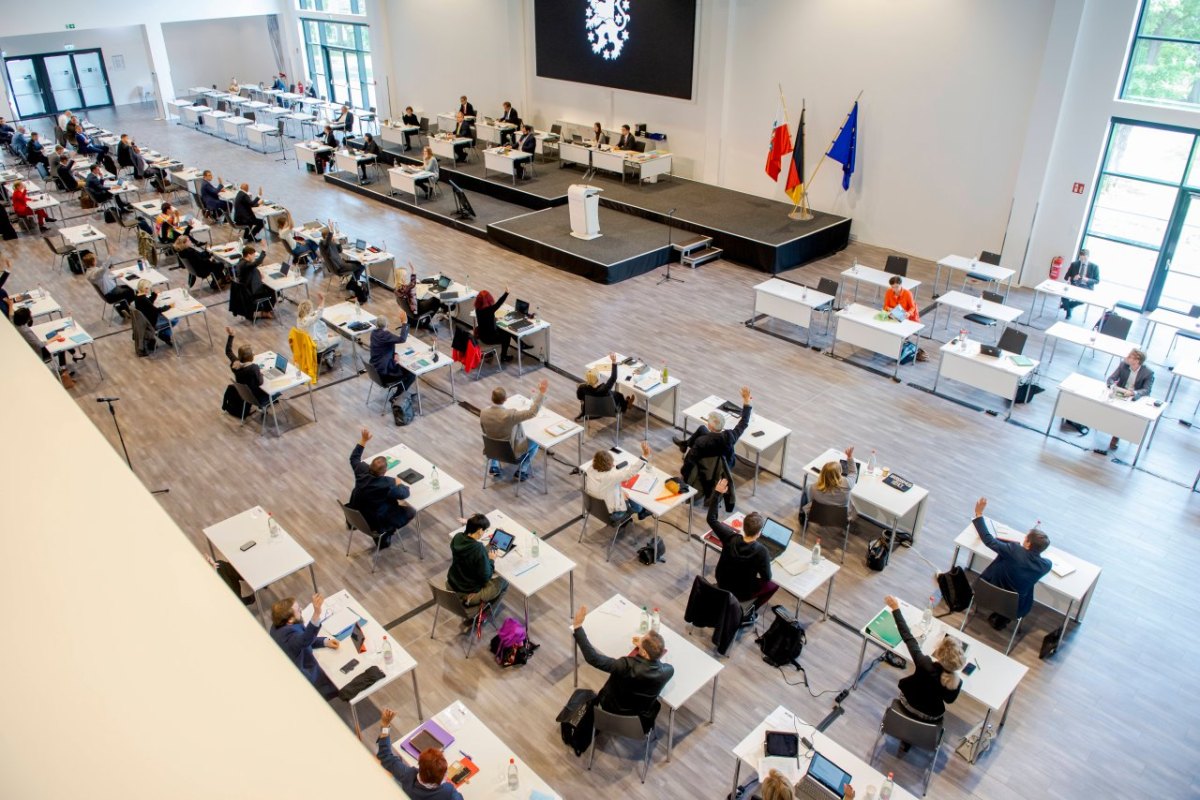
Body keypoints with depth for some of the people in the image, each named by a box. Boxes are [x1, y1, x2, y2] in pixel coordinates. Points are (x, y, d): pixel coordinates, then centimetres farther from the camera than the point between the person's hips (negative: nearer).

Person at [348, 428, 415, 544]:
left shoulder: (362, 471, -20)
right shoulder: (388, 485, -34)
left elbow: (354, 457, 3)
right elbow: (405, 493, -15)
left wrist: (364, 440, 1)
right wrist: (399, 484, 4)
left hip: (356, 515, 6)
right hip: (376, 523, -6)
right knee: (411, 512, 5)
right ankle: (385, 536, 12)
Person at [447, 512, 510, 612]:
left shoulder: (457, 537, -11)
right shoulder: (480, 550, -31)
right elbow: (485, 577, -21)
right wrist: (491, 560, -7)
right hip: (469, 595, -7)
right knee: (504, 581, 14)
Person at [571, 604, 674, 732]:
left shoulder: (628, 666, -40)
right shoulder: (668, 671, -28)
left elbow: (593, 658, -38)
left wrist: (577, 626, -37)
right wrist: (644, 645, 2)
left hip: (612, 711, -3)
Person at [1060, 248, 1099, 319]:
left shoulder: (1094, 266, 1)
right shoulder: (1074, 264, 5)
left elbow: (1097, 281, 3)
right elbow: (1066, 277, 8)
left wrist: (1087, 280, -17)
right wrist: (1073, 278, -15)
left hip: (1086, 288, -2)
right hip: (1073, 286, 2)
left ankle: (1066, 305, -7)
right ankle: (1068, 312, -7)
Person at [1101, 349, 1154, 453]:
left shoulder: (1148, 373, -12)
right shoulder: (1123, 364, -4)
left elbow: (1146, 390, -16)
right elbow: (1110, 379, -6)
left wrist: (1132, 393, -35)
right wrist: (1113, 386, -30)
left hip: (1135, 398, -3)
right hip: (1120, 394, 3)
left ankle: (1116, 436, -10)